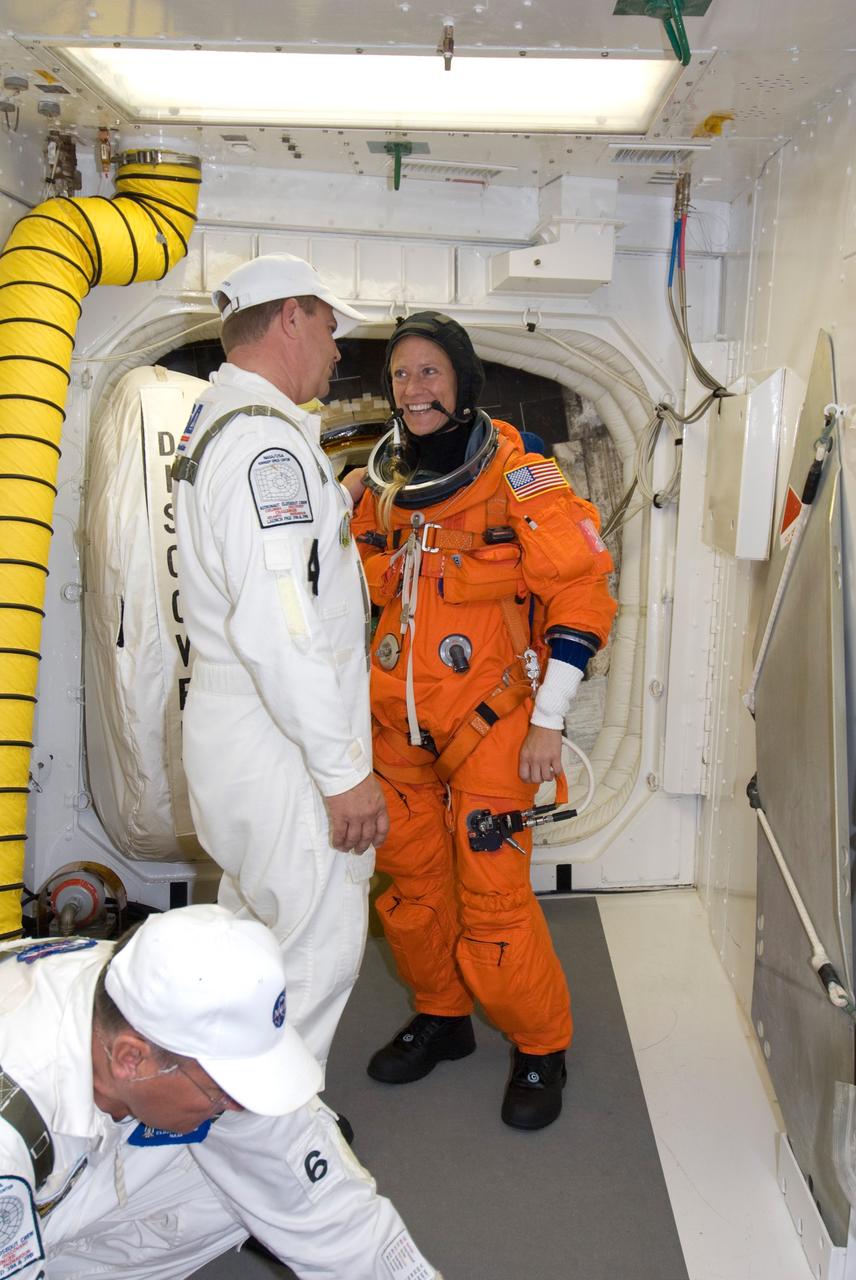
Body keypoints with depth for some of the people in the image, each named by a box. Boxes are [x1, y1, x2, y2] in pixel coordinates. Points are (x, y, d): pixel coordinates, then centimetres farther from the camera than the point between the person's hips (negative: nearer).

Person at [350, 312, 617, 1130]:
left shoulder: (521, 481, -10)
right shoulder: (380, 487, 8)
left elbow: (580, 596, -10)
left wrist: (548, 720, -13)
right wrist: (359, 700, 17)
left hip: (488, 719, -6)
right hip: (395, 724, 6)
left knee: (492, 895, -3)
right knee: (411, 881, 15)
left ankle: (540, 1047, 20)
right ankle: (440, 1016, 37)